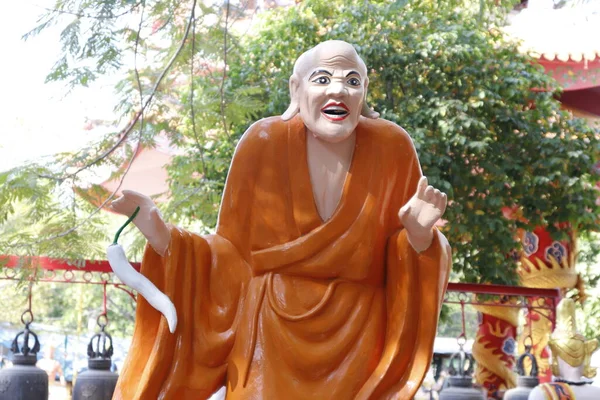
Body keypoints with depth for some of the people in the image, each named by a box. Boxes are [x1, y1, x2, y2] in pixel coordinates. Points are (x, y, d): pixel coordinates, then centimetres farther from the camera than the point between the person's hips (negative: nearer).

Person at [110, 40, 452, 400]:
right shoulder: (263, 144, -8)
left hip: (357, 341, 1)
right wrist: (157, 230, -12)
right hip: (270, 335, 0)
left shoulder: (392, 149, -7)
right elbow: (233, 256, -2)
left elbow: (406, 269, 0)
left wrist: (419, 235, -20)